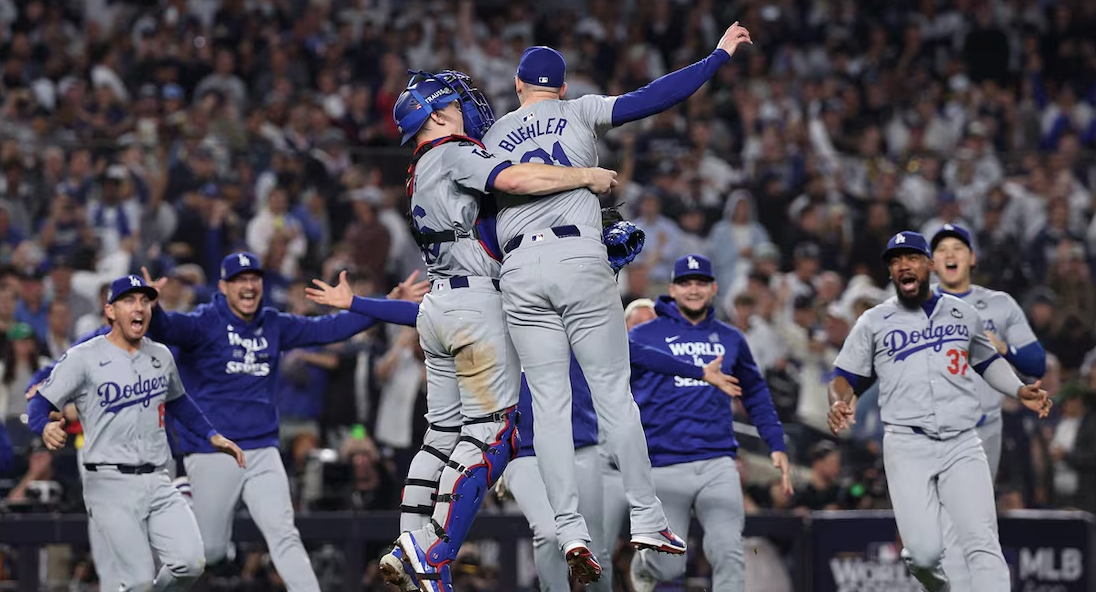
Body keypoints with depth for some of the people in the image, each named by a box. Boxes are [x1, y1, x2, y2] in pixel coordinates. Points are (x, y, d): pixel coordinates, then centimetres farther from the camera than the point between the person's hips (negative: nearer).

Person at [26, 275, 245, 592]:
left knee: (190, 563, -12)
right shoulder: (83, 358, -5)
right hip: (111, 483, -5)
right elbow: (39, 403, -6)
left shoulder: (161, 355, 13)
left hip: (158, 482, 5)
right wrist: (46, 428, -28)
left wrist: (212, 436, 24)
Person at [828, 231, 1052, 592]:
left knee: (982, 544, -15)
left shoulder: (964, 314, 14)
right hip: (907, 445, -1)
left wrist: (1019, 390, 10)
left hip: (962, 444, 1)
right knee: (924, 554, -12)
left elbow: (988, 361, 28)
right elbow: (844, 376, 11)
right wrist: (840, 402, -12)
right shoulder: (874, 322, 9)